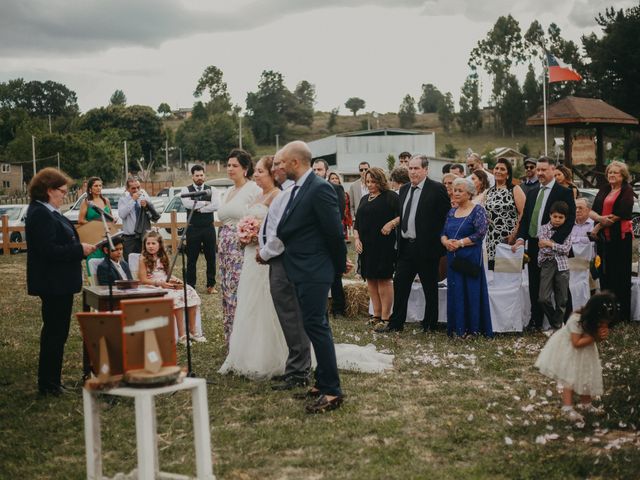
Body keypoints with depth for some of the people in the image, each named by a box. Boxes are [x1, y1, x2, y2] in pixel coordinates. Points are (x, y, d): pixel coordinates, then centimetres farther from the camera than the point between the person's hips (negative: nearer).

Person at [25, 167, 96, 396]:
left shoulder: (47, 212, 14)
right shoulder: (41, 215, -19)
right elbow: (49, 250, -25)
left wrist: (80, 248, 7)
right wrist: (80, 249, -19)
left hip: (58, 283, 11)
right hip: (54, 284, -11)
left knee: (55, 331, 16)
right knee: (55, 332, -3)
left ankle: (51, 381, 25)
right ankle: (48, 384, 6)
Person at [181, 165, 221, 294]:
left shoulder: (212, 190, 4)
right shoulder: (186, 190, 2)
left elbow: (216, 205, -13)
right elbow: (187, 203, -18)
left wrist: (198, 208, -13)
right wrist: (205, 203, -13)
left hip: (209, 228, 1)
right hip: (193, 229, -1)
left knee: (211, 258, 6)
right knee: (191, 259, 3)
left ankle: (211, 285, 16)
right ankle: (190, 286, 11)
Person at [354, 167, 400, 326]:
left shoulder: (390, 197, -3)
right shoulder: (364, 199, 17)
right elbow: (357, 222, 20)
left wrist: (391, 223, -22)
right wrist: (357, 239, 7)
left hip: (384, 246, -7)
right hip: (365, 246, 7)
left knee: (384, 280, -5)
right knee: (370, 280, 7)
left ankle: (385, 317, -2)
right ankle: (376, 315, 13)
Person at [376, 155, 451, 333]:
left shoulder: (437, 189, -9)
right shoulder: (404, 189, 12)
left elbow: (446, 215, -10)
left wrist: (438, 241, -10)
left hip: (426, 247, -6)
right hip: (406, 246, 6)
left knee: (430, 288, 6)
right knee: (399, 284, 6)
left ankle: (429, 325, 17)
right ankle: (396, 323, 13)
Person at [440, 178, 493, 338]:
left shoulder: (477, 210, -5)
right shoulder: (452, 212, 13)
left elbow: (480, 233, -14)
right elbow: (443, 233, 13)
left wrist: (460, 243, -16)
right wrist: (446, 242, -10)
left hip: (471, 258, -6)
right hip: (453, 258, 6)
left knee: (472, 292, -1)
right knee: (455, 292, 6)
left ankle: (473, 328, 6)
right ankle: (458, 327, 13)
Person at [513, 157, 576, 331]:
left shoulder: (564, 193, -6)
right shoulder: (532, 193, 15)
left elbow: (569, 220, -12)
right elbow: (525, 218, 15)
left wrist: (553, 241, -19)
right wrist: (521, 238, -2)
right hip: (533, 245, 6)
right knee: (534, 285, 9)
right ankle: (536, 320, 17)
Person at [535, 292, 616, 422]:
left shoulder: (600, 321, -18)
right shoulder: (577, 320, -38)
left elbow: (597, 339, -5)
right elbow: (577, 343, -32)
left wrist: (603, 334, -27)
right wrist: (594, 336, -33)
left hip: (586, 350, 6)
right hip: (568, 349, -6)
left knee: (587, 376, 12)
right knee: (570, 378, -8)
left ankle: (586, 403, 29)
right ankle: (568, 407, -2)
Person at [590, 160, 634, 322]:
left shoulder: (627, 191, -4)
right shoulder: (603, 190, 14)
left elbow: (621, 214, -14)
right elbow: (592, 211, 7)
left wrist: (599, 225, -10)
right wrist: (600, 218, -16)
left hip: (620, 237, -6)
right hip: (604, 237, 6)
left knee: (621, 276, -2)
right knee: (605, 275, 8)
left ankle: (623, 316, 4)